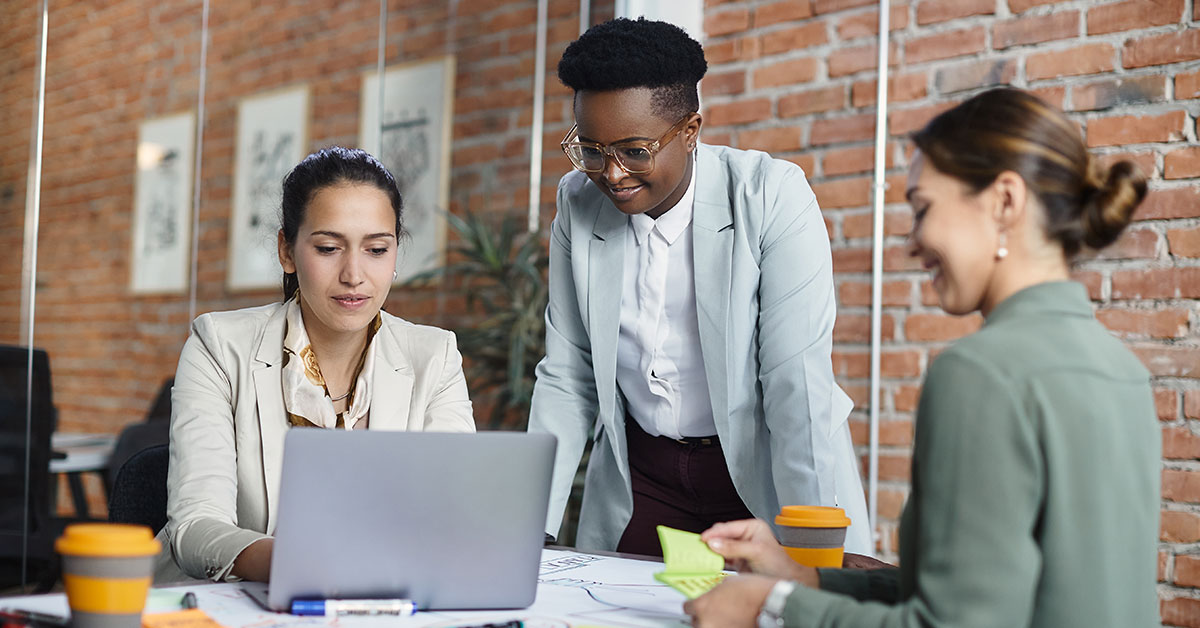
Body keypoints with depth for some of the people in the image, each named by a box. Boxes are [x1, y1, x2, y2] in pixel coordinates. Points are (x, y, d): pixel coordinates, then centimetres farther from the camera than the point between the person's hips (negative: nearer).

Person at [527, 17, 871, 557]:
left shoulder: (773, 196, -17)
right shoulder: (578, 202, -4)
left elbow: (798, 383, -21)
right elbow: (566, 379, 1)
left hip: (761, 472, -3)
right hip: (640, 469, 4)